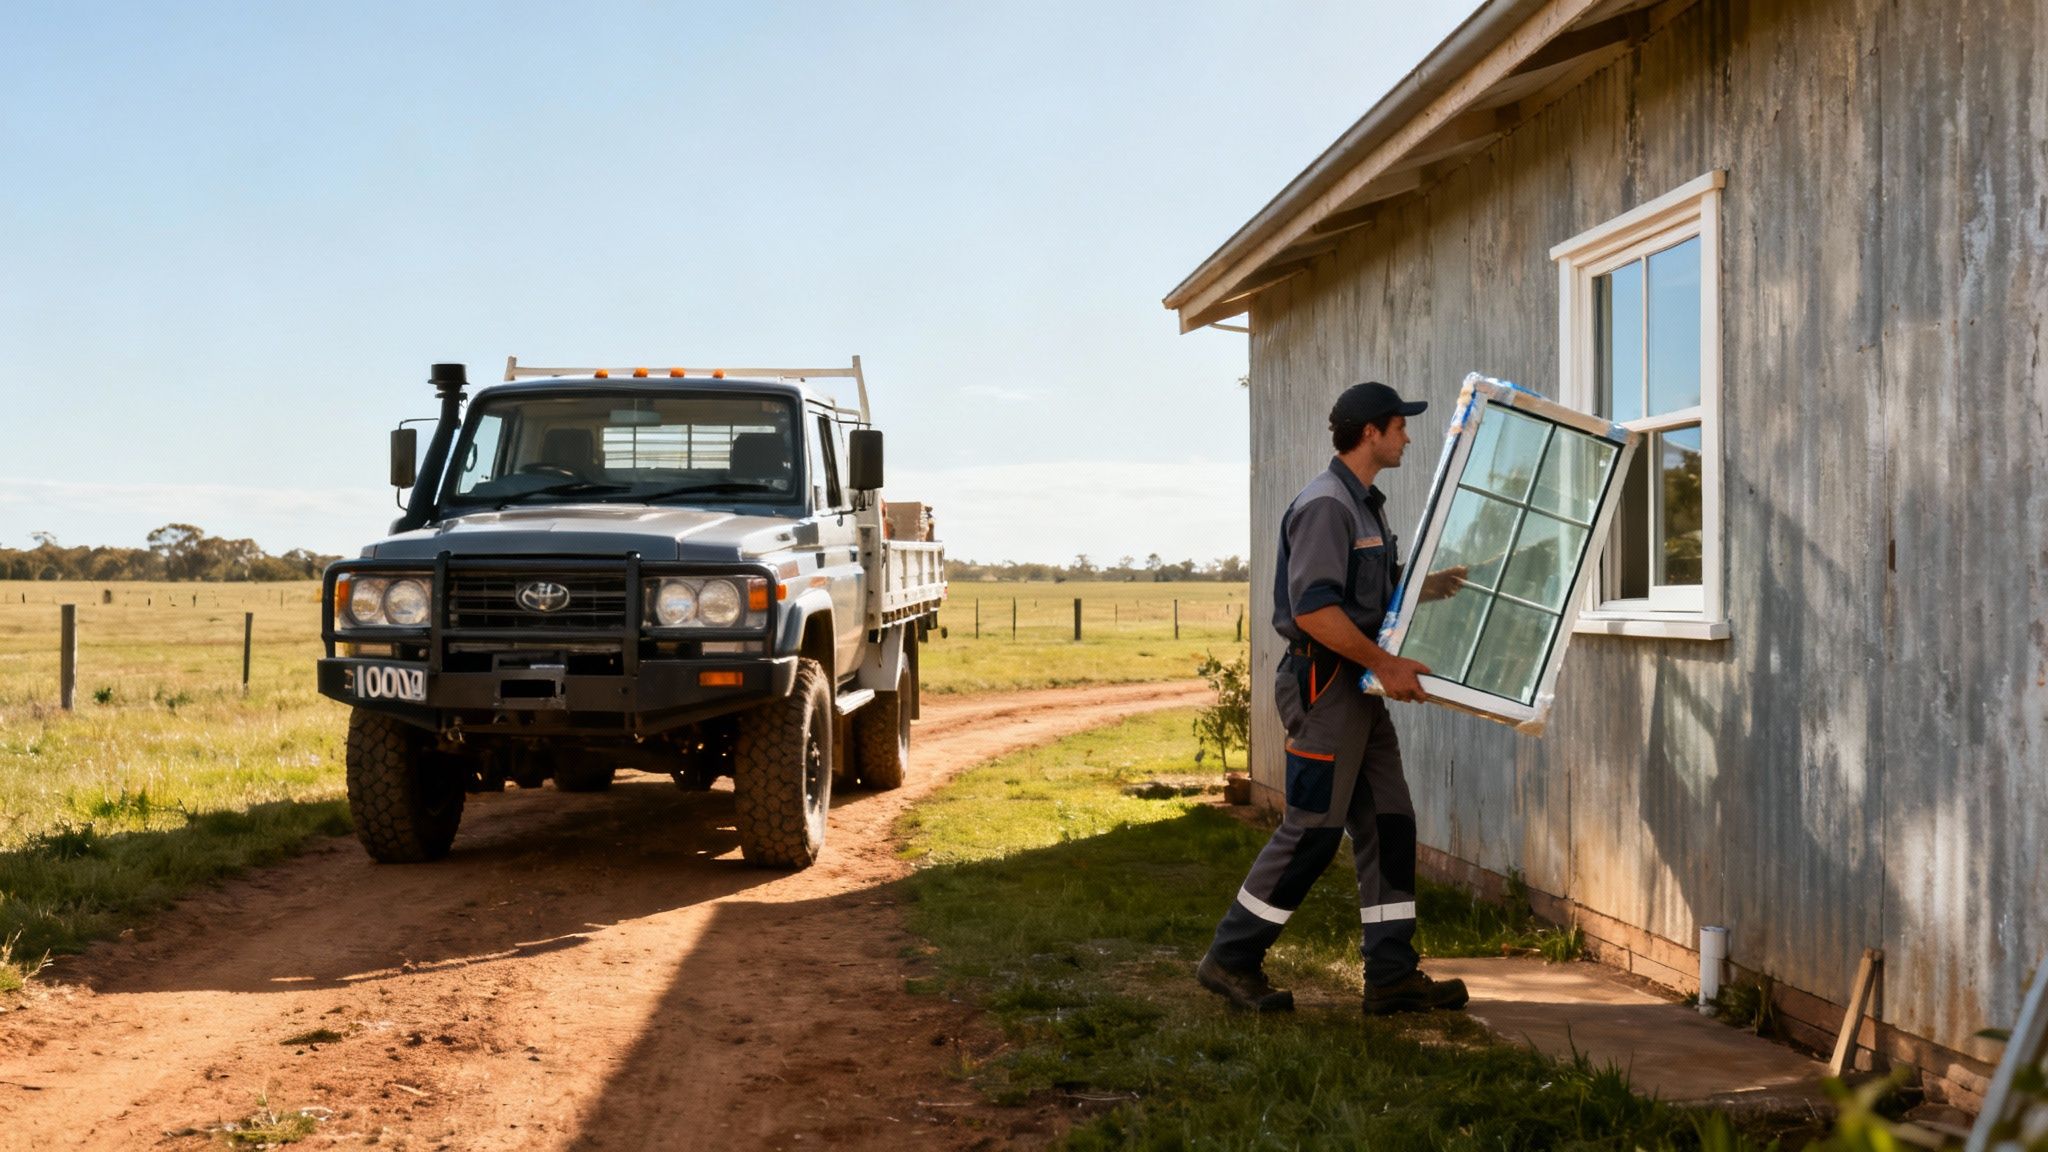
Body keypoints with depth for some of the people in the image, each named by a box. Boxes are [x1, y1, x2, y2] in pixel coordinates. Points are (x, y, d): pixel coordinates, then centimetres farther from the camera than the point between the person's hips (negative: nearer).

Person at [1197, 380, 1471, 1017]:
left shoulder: (1366, 504, 18)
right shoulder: (1325, 504, -15)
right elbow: (1313, 610, -24)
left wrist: (1435, 584, 17)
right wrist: (1385, 664, -22)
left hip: (1361, 687, 10)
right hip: (1325, 684, -10)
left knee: (1389, 824, 8)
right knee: (1312, 828, -6)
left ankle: (1392, 975, 13)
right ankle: (1230, 959, 5)